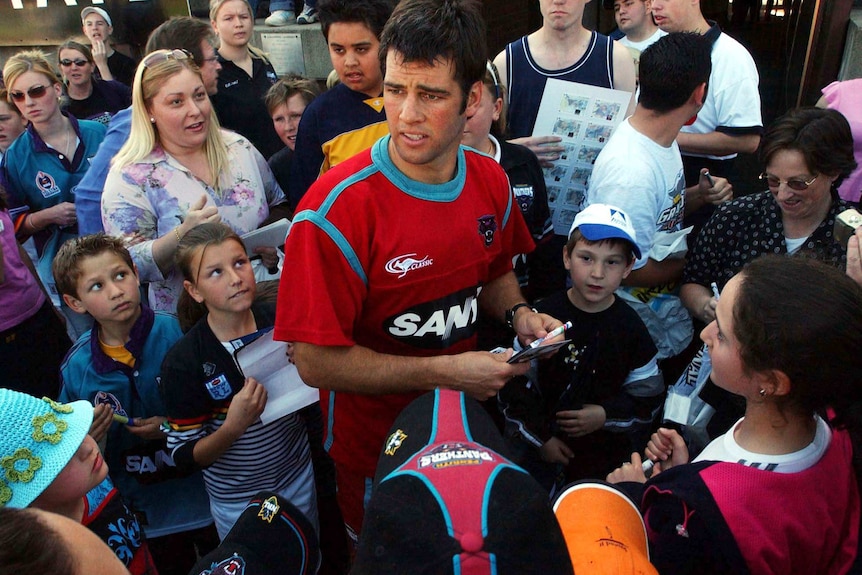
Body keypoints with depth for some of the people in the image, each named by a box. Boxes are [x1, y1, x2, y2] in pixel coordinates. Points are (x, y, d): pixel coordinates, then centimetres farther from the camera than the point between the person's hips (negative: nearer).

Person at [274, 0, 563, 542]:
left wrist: (519, 313, -9)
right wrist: (444, 372, -25)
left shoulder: (491, 181, -8)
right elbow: (317, 361, -25)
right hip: (374, 447, -5)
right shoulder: (337, 209, -28)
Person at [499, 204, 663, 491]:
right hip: (538, 448, -1)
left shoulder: (630, 327, -5)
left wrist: (606, 415, -15)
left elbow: (647, 395, 0)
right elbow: (514, 384, -8)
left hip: (607, 453, 1)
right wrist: (540, 437, -10)